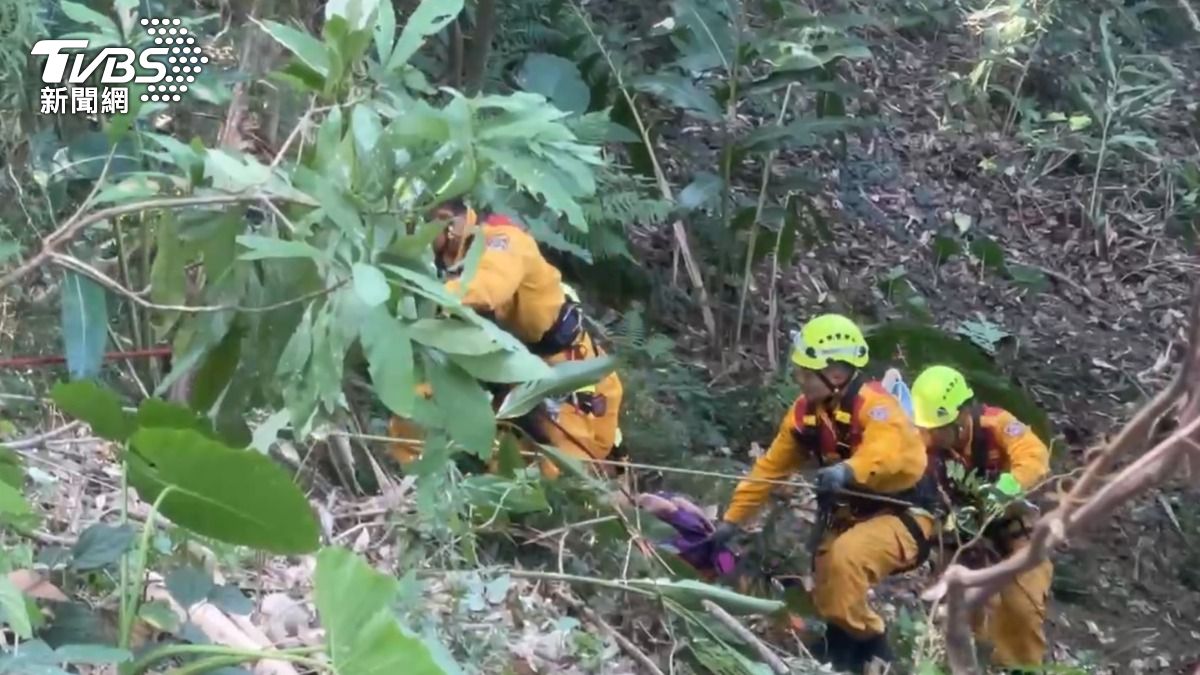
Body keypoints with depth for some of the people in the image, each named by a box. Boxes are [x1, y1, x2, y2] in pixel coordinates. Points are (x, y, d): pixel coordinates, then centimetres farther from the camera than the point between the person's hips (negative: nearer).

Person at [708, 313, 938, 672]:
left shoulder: (873, 404, -24)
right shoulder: (806, 411, -1)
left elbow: (887, 449, -45)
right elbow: (770, 468, 4)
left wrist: (848, 471, -65)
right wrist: (732, 520, 4)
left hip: (902, 514, -8)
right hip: (855, 514, 8)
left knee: (846, 556, -31)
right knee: (827, 596, 0)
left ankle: (868, 642, -14)